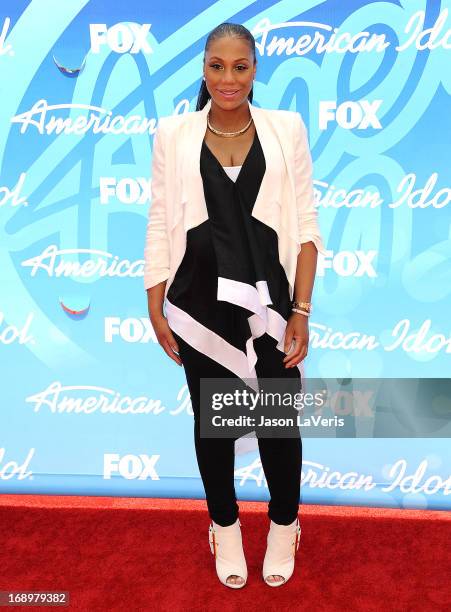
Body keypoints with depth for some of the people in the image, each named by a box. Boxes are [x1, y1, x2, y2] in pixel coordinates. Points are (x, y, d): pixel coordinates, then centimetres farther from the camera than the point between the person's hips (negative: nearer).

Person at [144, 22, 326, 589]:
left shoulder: (287, 129, 0)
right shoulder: (173, 133, 1)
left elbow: (306, 224, 0)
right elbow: (160, 224, 3)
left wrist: (301, 310, -4)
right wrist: (155, 308, 1)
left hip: (270, 301, 0)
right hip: (200, 305, 1)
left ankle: (284, 525, 37)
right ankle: (224, 526, 39)